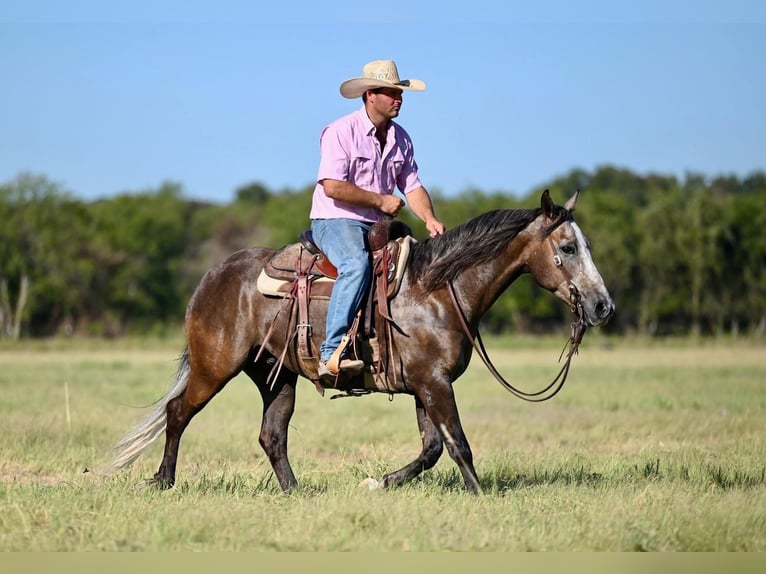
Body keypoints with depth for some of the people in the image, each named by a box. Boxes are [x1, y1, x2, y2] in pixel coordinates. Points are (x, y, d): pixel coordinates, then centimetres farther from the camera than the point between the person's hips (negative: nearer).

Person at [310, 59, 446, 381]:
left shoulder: (400, 138, 12)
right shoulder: (341, 132, -10)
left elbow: (412, 186, 12)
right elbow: (332, 186, -19)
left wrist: (429, 219, -8)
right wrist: (380, 201, -14)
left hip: (378, 226, 8)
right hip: (335, 221, -7)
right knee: (357, 265, -36)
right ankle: (331, 353, -42)